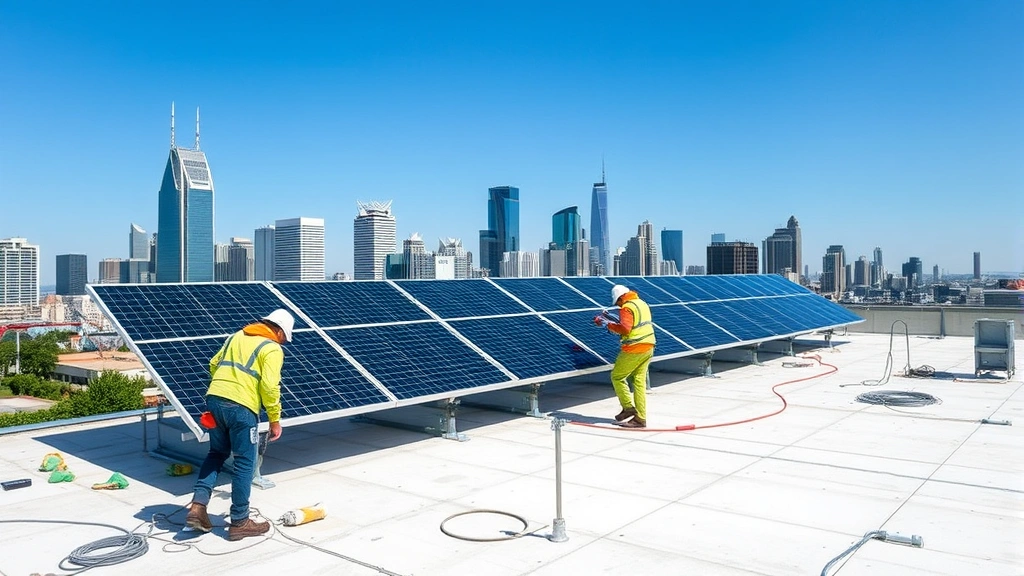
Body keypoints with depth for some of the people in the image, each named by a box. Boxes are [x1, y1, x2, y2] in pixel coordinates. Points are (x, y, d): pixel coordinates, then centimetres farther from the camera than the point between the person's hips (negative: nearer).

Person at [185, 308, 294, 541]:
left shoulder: (236, 336, 20)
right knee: (245, 463, 5)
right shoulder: (272, 349, -1)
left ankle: (198, 506, 13)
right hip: (241, 407, -7)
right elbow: (269, 387, -11)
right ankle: (239, 522, 12)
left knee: (217, 454, 23)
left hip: (214, 399, 7)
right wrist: (275, 420, -3)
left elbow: (213, 364, 23)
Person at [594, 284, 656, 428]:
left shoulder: (627, 307, -12)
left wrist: (608, 324, -11)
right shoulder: (642, 303, 15)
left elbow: (625, 329, -23)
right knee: (639, 382, 9)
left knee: (617, 377, 7)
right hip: (648, 347, 9)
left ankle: (628, 407, 8)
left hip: (634, 350, -9)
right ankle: (640, 418, 10)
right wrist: (615, 325, 17)